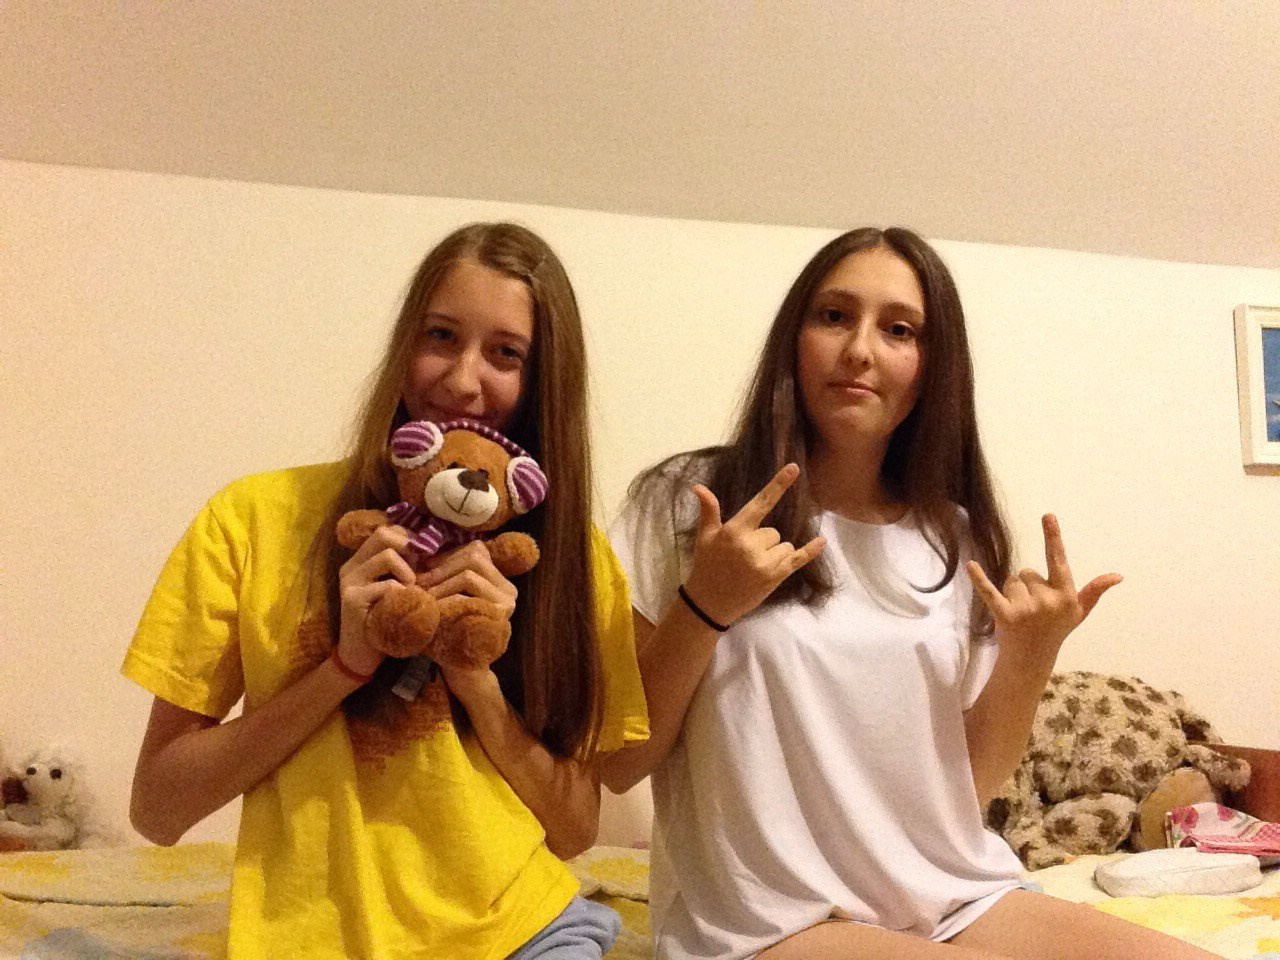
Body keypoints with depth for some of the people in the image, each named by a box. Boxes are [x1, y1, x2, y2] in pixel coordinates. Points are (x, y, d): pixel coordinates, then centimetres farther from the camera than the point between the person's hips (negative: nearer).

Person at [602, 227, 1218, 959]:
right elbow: (617, 765, -5)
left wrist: (1028, 658, -8)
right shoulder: (684, 503, -6)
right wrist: (703, 608, -20)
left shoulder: (958, 540, 6)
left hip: (959, 898, 5)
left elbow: (969, 787, 9)